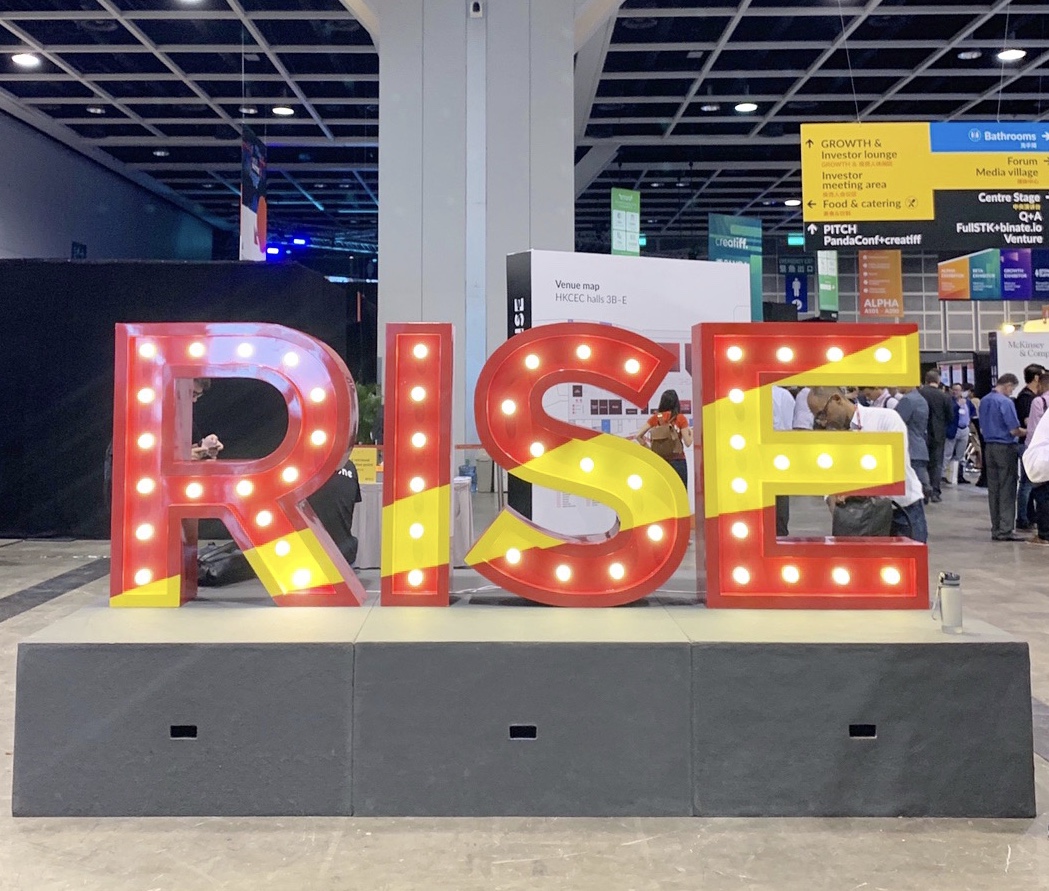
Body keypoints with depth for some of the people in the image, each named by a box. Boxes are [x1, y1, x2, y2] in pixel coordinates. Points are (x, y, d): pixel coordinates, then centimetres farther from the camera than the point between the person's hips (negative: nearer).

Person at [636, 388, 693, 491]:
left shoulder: (655, 418, 3)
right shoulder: (680, 418, -5)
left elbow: (638, 436, -1)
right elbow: (688, 443, -8)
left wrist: (649, 449, 6)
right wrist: (691, 433, 11)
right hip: (677, 461, -3)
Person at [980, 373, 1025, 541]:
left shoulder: (984, 401, 9)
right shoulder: (1005, 402, -15)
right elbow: (1014, 430, -15)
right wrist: (1027, 432, 2)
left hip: (989, 447, 7)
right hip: (1005, 447, -7)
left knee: (993, 489, 10)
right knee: (1007, 490, -3)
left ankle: (996, 529, 13)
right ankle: (1005, 530, -3)